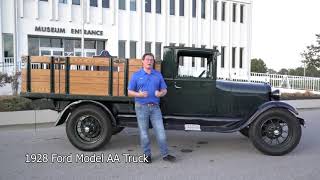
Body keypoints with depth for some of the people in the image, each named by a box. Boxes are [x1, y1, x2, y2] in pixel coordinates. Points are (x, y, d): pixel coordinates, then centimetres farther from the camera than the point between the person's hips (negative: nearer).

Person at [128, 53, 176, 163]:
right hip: (141, 107, -2)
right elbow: (129, 92, 1)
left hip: (155, 107, 2)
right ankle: (147, 154, 20)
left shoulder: (158, 75, 9)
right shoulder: (136, 75, 2)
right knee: (144, 133, 6)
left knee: (160, 132, 2)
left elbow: (164, 89, 11)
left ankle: (165, 154, 13)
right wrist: (139, 94, -19)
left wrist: (160, 93, -12)